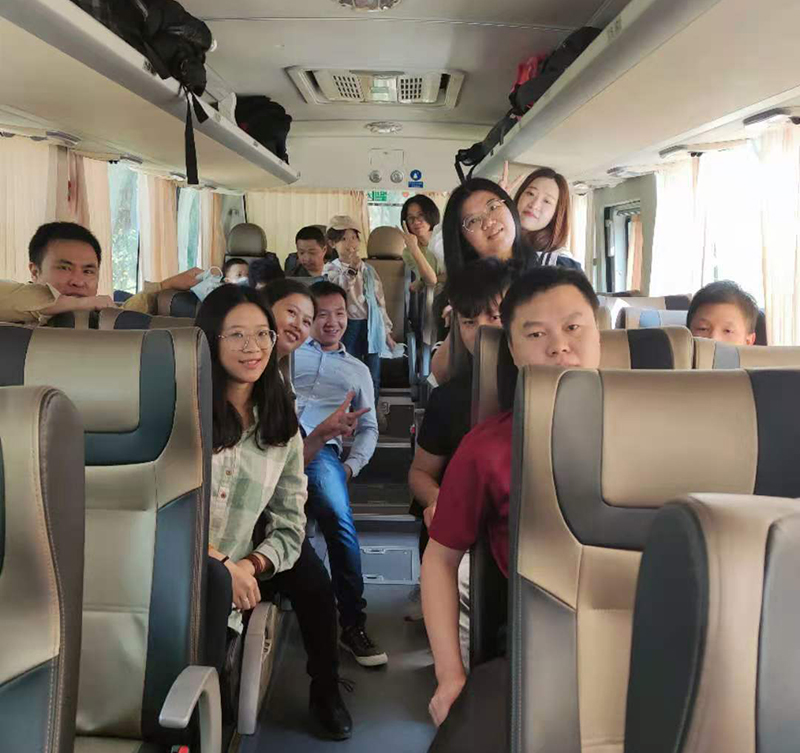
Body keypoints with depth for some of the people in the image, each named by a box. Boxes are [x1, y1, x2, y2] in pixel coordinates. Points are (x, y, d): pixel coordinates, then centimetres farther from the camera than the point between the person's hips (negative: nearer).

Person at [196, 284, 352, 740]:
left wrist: (249, 566, -15)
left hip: (232, 577, 5)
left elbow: (290, 525, 4)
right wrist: (217, 562, -20)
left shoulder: (281, 423, 8)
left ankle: (326, 693, 11)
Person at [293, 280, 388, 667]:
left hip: (321, 448, 0)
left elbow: (369, 427, 25)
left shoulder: (358, 370, 29)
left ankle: (352, 623, -17)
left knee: (339, 519, -24)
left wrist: (352, 464, 6)